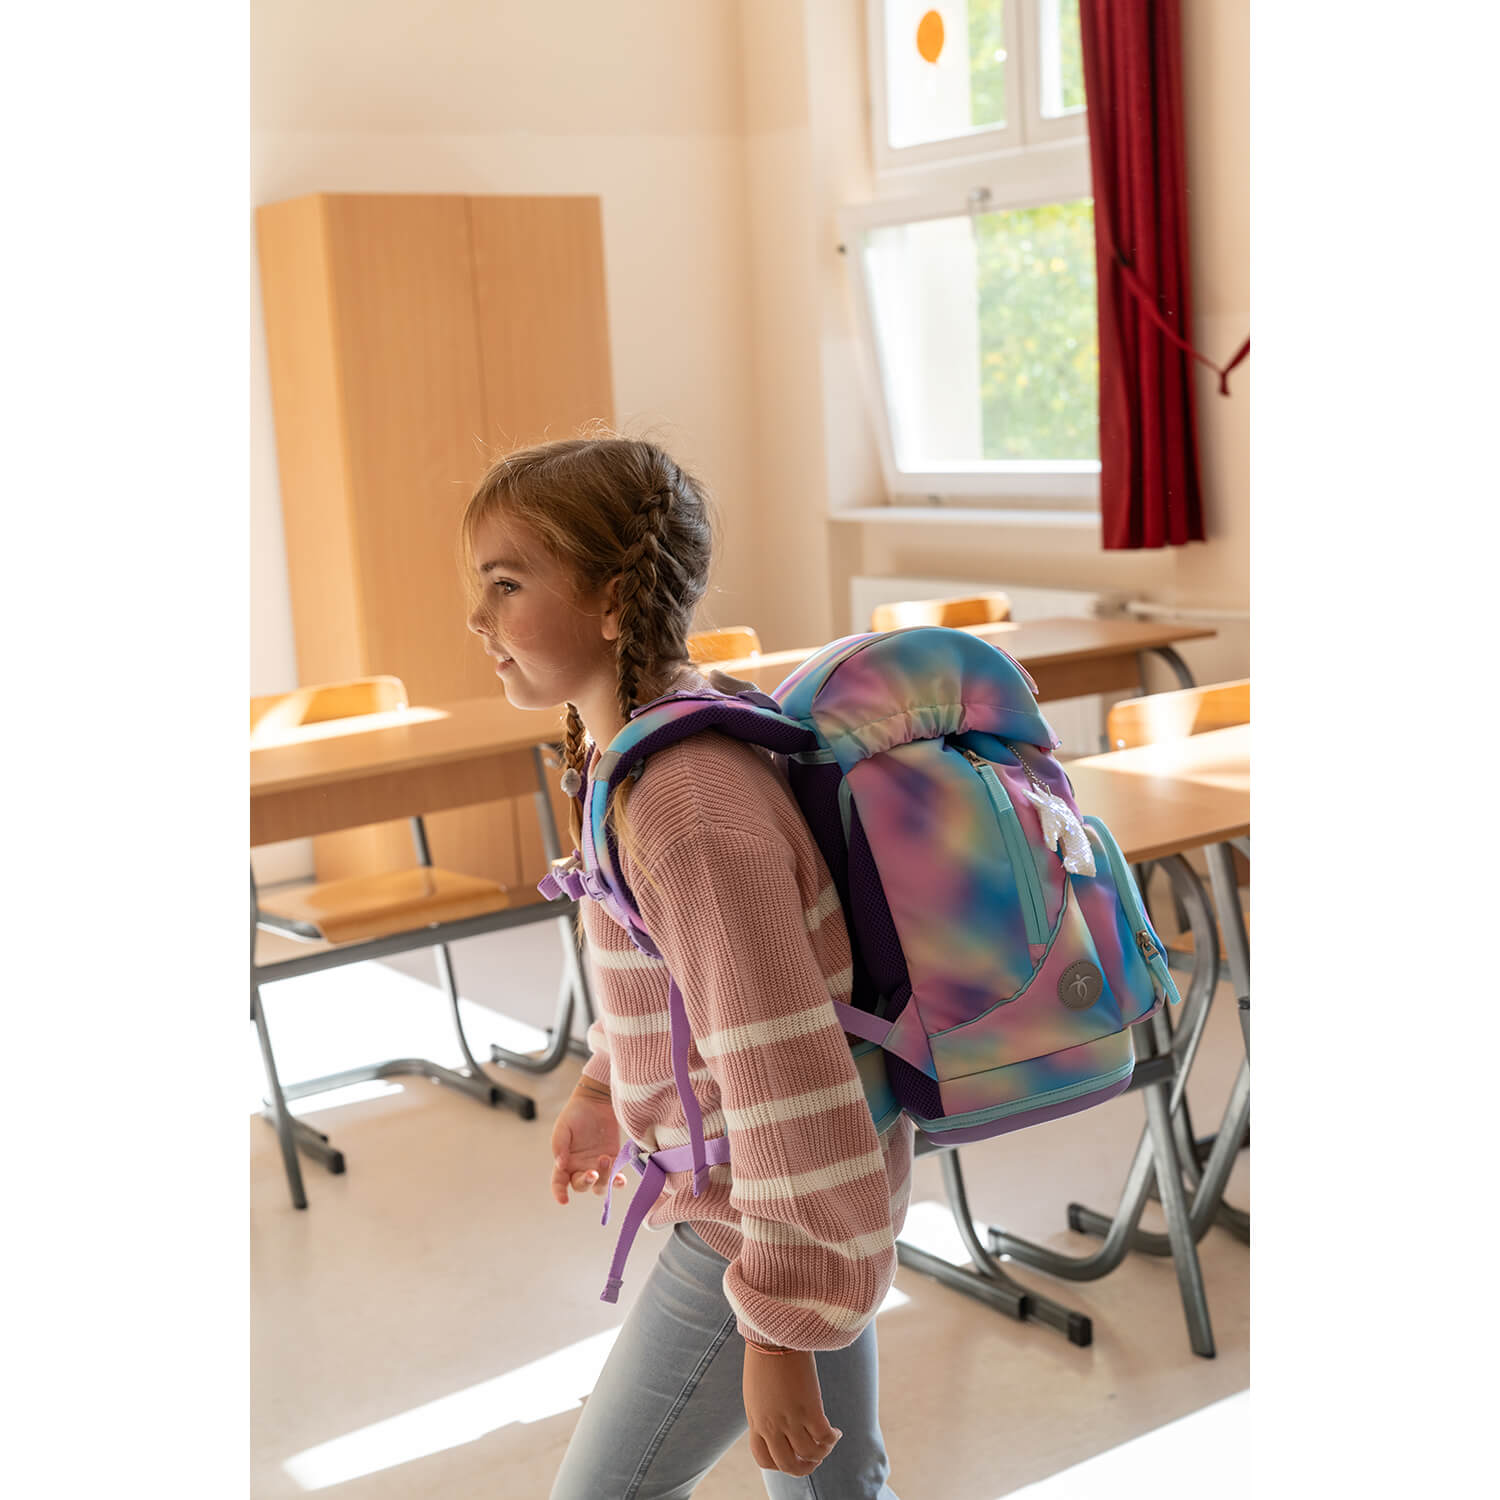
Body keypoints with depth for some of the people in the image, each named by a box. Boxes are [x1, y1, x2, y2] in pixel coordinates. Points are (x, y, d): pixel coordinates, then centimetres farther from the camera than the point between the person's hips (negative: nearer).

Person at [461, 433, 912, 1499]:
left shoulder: (688, 813, -30)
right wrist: (603, 1086, 26)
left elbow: (788, 1080, -29)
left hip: (764, 1223, -9)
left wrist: (780, 1334, -23)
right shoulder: (682, 725, 0)